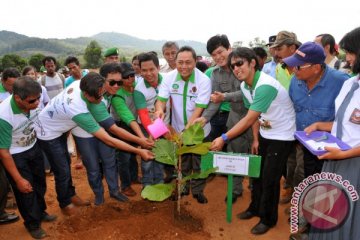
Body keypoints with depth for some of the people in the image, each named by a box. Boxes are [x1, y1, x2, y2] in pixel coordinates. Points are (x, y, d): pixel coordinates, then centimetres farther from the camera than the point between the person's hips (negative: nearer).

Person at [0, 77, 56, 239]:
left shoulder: (33, 101, -23)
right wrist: (18, 179, -19)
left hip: (34, 147, 5)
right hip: (15, 156, -5)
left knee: (40, 183, 20)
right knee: (25, 190, 10)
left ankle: (40, 212, 47)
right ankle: (33, 223, 35)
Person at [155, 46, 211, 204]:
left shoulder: (204, 80, -22)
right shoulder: (169, 78, -12)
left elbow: (199, 109, -26)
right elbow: (161, 99, -14)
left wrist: (187, 128, -36)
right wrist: (159, 110, -38)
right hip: (178, 129, 3)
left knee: (198, 162, 13)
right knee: (181, 161, 20)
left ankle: (198, 190, 33)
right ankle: (183, 187, 41)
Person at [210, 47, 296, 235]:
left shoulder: (265, 86, -31)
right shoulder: (244, 86, -3)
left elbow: (248, 120, -32)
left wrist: (224, 138, -30)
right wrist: (256, 139, 5)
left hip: (282, 137, -8)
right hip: (265, 134, 8)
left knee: (270, 179, 0)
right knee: (258, 172, 14)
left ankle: (268, 219, 20)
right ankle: (255, 208, 34)